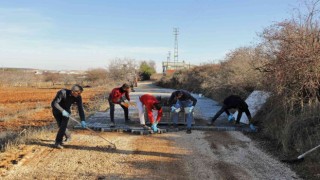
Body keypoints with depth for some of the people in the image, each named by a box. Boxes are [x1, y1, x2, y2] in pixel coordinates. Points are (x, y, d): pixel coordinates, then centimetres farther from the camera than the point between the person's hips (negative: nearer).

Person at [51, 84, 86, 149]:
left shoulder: (78, 97, -19)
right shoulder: (63, 92, -31)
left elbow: (80, 108, -18)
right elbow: (54, 103, -34)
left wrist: (83, 120, -27)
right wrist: (62, 111, -44)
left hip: (66, 112, 2)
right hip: (57, 111, -2)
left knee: (63, 126, -15)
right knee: (61, 126, -5)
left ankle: (58, 142, -8)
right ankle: (68, 135, 26)